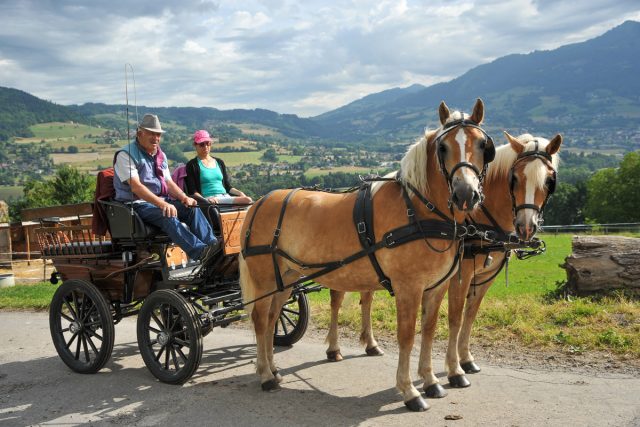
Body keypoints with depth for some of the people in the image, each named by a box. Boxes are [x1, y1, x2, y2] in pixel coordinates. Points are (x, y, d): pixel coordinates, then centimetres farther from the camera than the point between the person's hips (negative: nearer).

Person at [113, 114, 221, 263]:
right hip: (137, 204, -8)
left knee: (192, 209, -17)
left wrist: (184, 198, -5)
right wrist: (162, 204, -32)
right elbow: (136, 186, -21)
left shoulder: (160, 155, 17)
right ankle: (200, 252, -49)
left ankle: (212, 244, -33)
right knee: (168, 216, -35)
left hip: (161, 201, 8)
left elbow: (169, 182, 17)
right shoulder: (126, 155, -8)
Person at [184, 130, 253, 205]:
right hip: (208, 199, -6)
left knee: (248, 200, -29)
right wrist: (205, 200, -21)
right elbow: (192, 191, -2)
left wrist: (239, 193, 3)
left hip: (226, 197, 6)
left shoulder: (219, 162, 24)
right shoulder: (192, 165, 7)